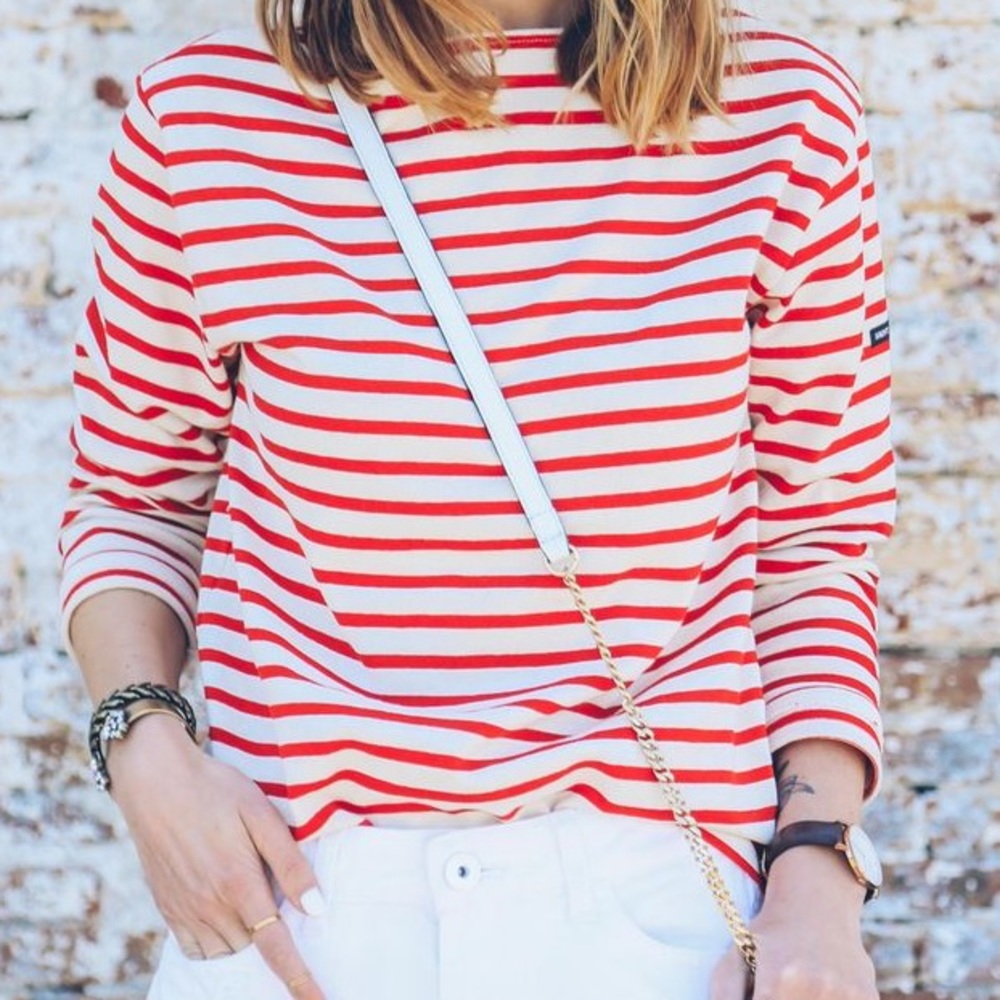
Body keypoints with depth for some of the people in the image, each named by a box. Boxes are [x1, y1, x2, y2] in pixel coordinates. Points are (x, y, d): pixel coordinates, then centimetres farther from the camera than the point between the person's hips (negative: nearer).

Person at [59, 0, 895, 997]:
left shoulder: (782, 115, -3)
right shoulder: (199, 116, -3)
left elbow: (819, 534, 3)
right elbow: (128, 498, 9)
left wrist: (817, 861, -8)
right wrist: (146, 749, -8)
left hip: (661, 897, 0)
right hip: (294, 889, 1)